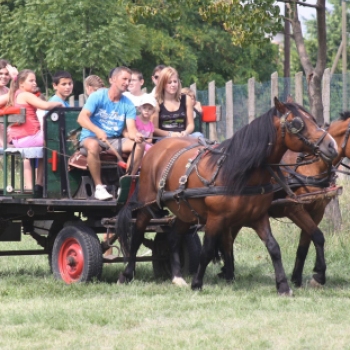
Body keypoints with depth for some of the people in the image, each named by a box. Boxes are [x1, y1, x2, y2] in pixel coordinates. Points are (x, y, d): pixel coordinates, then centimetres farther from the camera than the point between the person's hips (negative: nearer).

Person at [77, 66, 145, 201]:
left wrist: (135, 135, -32)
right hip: (91, 137, -4)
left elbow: (131, 128, -7)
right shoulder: (98, 96, -7)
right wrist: (98, 131, -36)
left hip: (114, 140, 4)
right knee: (93, 145, -40)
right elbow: (82, 118, -18)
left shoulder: (128, 104, 4)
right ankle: (99, 187, -30)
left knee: (139, 146, -20)